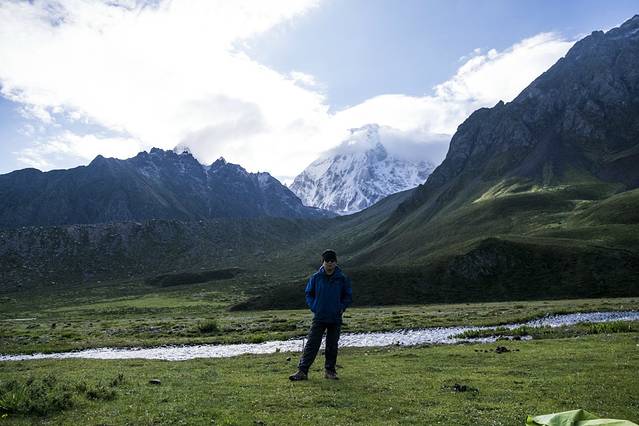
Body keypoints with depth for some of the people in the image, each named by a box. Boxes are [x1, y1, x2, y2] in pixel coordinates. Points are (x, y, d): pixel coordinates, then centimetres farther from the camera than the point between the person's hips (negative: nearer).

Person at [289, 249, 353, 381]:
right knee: (311, 345, -4)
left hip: (335, 319, 1)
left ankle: (330, 370, 23)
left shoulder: (342, 278, -1)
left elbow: (348, 296, 9)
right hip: (319, 318, 0)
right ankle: (302, 371, -3)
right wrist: (314, 307, -2)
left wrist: (341, 308, -4)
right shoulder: (316, 277, 0)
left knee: (332, 346, 9)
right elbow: (309, 294, 10)